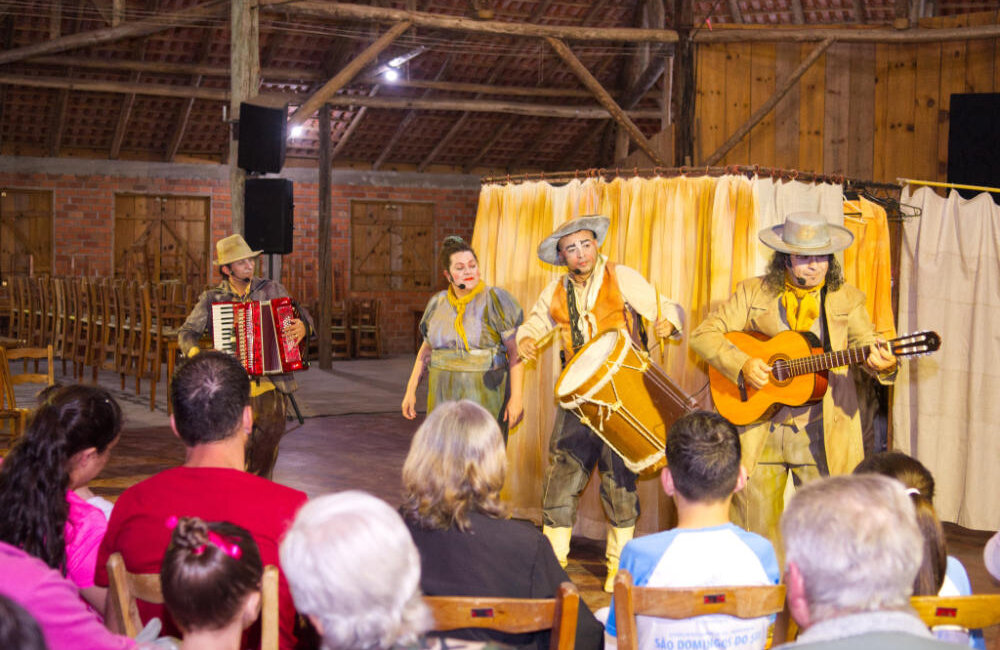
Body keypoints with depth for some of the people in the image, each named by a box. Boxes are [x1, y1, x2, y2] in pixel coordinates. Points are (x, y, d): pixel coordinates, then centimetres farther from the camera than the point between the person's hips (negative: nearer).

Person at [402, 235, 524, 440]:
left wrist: (516, 397, -15)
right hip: (444, 396, 4)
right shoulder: (438, 304, 8)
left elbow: (516, 351, -9)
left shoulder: (496, 300, -6)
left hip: (484, 397, -4)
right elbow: (426, 350, 18)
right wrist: (411, 391, 16)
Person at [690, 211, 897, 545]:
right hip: (759, 429, 0)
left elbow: (865, 342, 1)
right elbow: (704, 333, 2)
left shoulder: (846, 298, 7)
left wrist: (882, 364, -23)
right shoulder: (753, 292, 4)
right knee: (754, 522, 5)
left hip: (823, 434, 0)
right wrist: (741, 364, -14)